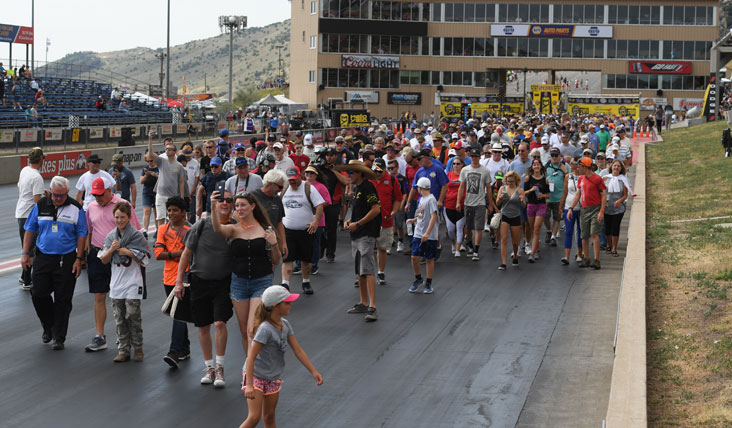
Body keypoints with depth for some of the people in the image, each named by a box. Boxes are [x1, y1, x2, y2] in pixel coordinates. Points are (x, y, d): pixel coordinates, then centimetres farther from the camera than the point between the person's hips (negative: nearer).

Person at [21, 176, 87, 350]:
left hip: (66, 260, -2)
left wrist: (78, 259, -7)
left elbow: (81, 235, -1)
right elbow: (30, 230, 9)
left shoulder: (76, 208, -3)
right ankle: (48, 326, 25)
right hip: (42, 257, 2)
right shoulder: (41, 205, 3)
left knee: (62, 300, 1)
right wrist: (25, 254, 4)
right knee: (38, 294, -1)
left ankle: (59, 338, 10)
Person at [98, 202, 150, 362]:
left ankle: (138, 347, 7)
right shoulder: (111, 236, 9)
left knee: (132, 315, -8)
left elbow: (144, 260, -4)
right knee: (120, 318, 5)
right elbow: (104, 260, 8)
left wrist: (129, 252, -14)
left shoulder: (136, 235, -4)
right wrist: (112, 249, -9)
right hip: (116, 282, 4)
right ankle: (123, 350, 10)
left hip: (133, 282, -4)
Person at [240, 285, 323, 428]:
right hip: (255, 375, -7)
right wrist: (249, 385, -33)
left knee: (269, 416, 14)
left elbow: (298, 350, 4)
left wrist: (313, 371, 1)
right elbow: (251, 357, -27)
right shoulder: (265, 329, -26)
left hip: (273, 378, 7)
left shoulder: (285, 325, -2)